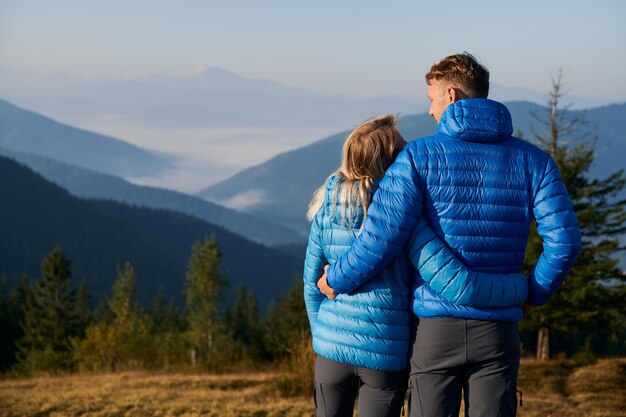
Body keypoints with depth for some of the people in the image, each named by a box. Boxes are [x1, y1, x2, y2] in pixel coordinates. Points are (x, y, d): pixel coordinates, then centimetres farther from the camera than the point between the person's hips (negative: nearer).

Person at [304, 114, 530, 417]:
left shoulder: (328, 207, 1)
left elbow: (313, 283, 9)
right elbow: (454, 284, -20)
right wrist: (521, 288, -8)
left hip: (333, 346, 3)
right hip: (387, 352, -3)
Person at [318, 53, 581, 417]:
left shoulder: (420, 158, -5)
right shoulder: (532, 161, 3)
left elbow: (380, 239, -11)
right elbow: (564, 239, -3)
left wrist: (336, 281, 5)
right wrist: (535, 294, 13)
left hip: (436, 329, -2)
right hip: (497, 331, 2)